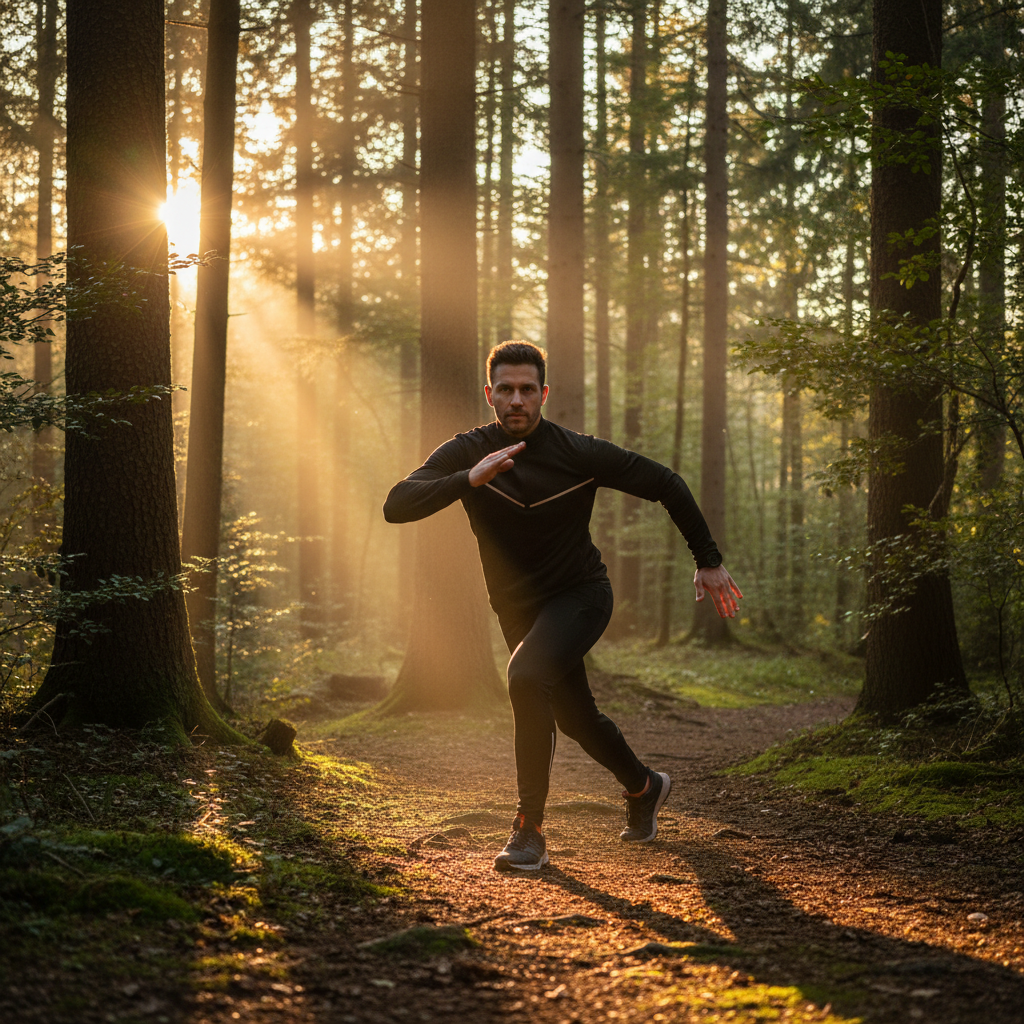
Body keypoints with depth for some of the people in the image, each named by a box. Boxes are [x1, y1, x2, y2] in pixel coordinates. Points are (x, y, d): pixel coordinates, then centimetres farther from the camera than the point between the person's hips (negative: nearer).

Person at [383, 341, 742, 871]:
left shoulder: (579, 453, -16)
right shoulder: (466, 454, -12)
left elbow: (665, 484, -5)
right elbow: (396, 506, -25)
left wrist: (708, 561, -3)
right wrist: (467, 480, -40)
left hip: (580, 594, -4)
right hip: (517, 607, 4)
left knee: (527, 676, -31)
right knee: (574, 716, 18)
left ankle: (529, 830, -24)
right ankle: (643, 787, 48)